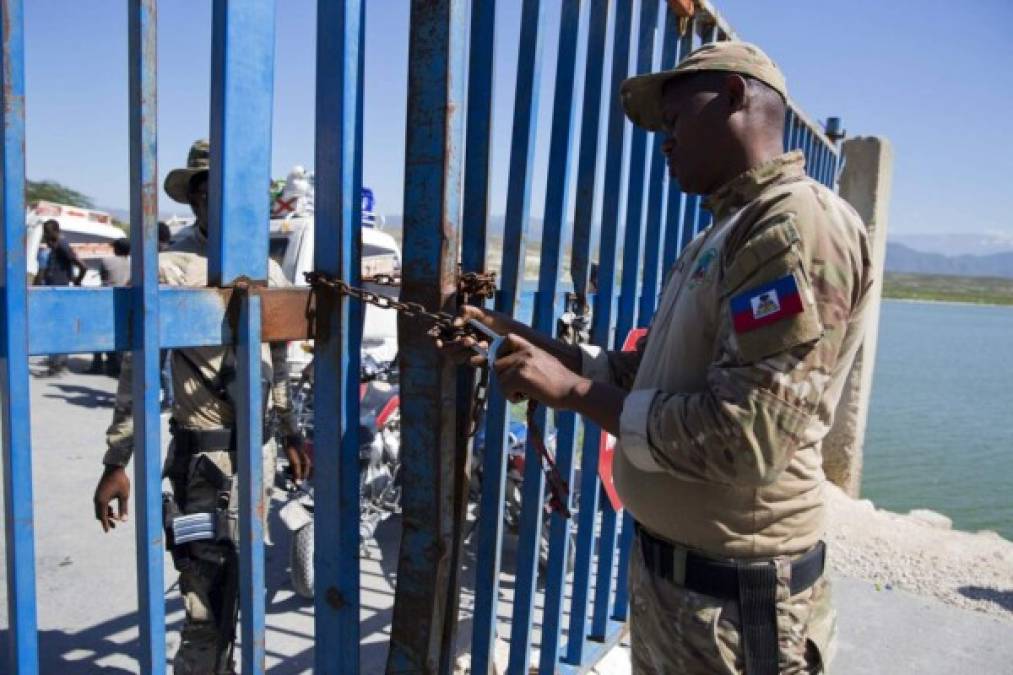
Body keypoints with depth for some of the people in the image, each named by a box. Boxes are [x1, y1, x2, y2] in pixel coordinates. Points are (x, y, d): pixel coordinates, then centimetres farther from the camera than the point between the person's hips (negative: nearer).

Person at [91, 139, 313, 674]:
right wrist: (116, 462, -9)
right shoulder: (169, 269, -11)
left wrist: (292, 434, 20)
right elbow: (137, 370, -9)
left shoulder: (269, 273, 9)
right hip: (204, 458, -6)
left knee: (240, 588, 19)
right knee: (208, 606, -1)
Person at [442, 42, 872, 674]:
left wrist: (575, 391, -21)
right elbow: (649, 372, 13)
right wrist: (523, 340, 5)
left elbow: (748, 437, -28)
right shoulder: (724, 233, 12)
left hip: (733, 597, -8)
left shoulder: (801, 224, -20)